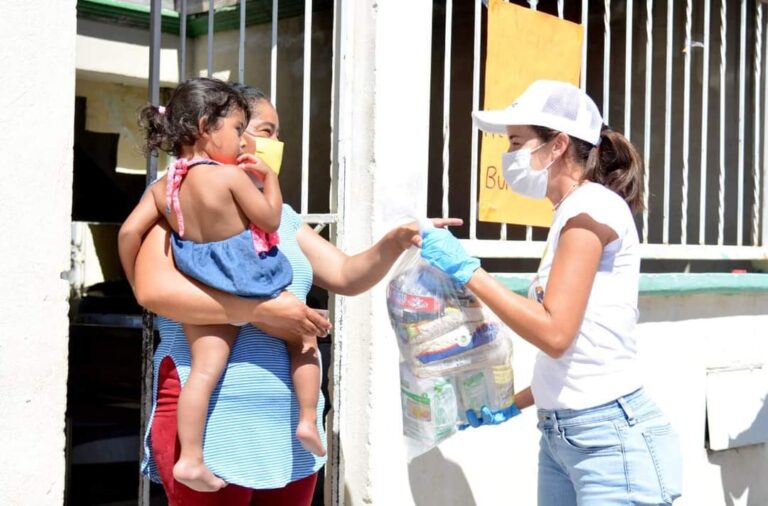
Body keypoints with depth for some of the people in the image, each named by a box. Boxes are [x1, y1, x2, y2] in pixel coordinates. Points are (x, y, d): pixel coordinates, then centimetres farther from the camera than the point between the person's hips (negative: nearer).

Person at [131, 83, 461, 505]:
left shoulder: (280, 215, 19)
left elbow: (345, 275, 15)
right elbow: (153, 289, -21)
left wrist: (395, 243, -5)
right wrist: (261, 310, -22)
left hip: (289, 428, 7)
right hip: (212, 427, -7)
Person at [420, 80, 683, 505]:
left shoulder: (592, 206, -13)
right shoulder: (573, 213, 15)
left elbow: (555, 332, -21)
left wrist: (465, 270, -17)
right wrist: (515, 405, 16)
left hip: (611, 438, -9)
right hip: (559, 433, 9)